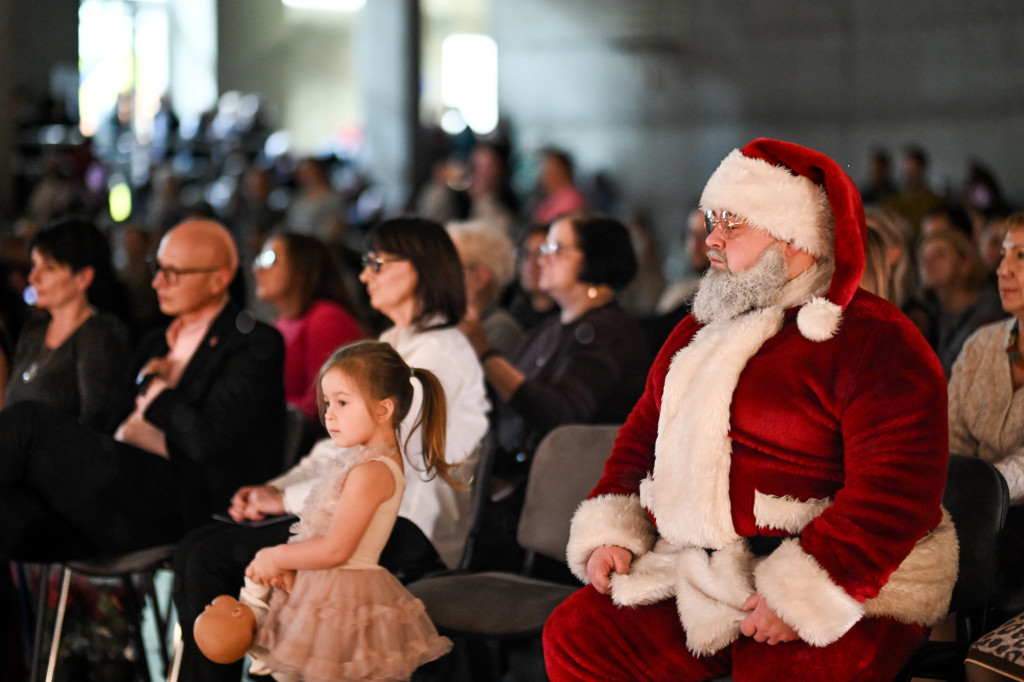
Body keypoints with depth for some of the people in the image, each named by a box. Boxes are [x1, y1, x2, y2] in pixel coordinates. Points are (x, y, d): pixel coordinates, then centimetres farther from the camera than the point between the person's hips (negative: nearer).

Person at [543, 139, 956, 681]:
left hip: (849, 590, -7)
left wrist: (803, 595, -23)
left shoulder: (874, 342, -10)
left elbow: (898, 488, -19)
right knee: (574, 636, -7)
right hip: (698, 579, 7)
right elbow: (642, 435, 25)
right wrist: (609, 532, 7)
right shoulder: (697, 332, 17)